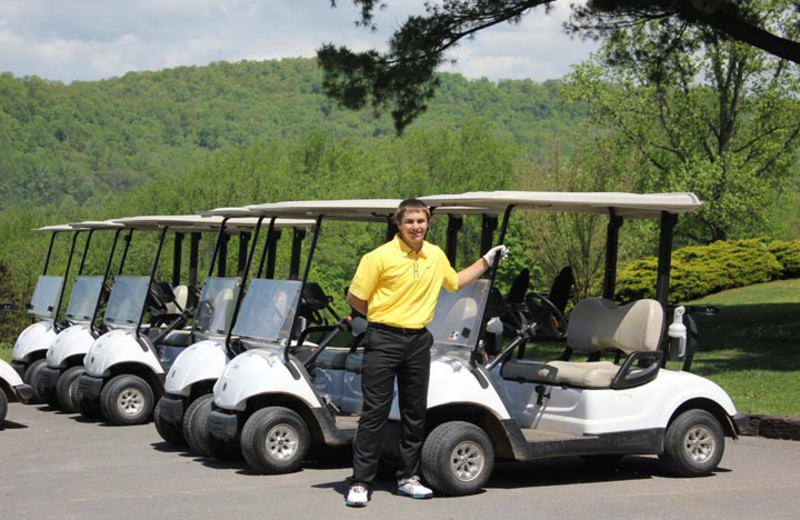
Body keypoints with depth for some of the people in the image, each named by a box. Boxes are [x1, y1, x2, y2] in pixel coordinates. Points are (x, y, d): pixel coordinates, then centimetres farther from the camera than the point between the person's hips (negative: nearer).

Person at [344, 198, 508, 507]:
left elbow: (455, 282, 27)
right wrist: (383, 318, 5)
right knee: (375, 413, -6)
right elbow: (355, 298, -4)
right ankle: (360, 483, -3)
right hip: (384, 340, -5)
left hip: (418, 341, 5)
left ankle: (408, 478, 20)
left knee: (415, 412, 9)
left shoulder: (435, 255, 8)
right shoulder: (380, 257, -10)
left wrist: (487, 260, 23)